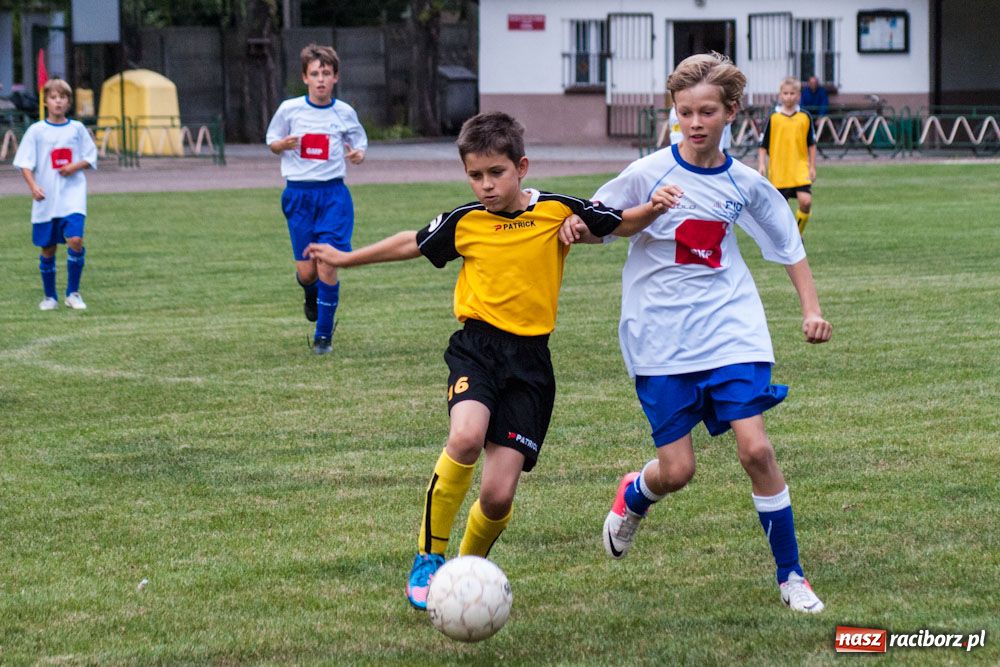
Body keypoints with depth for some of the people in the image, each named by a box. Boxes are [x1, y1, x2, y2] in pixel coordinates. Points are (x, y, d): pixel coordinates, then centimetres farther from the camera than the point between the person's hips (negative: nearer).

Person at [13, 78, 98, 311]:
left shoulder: (77, 128, 5)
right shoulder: (36, 130, 1)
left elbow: (91, 158, 11)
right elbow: (24, 163, -1)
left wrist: (76, 166, -10)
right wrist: (33, 186, -16)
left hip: (72, 195, 0)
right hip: (46, 198, 0)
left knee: (75, 240, -17)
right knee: (48, 248, 6)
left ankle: (73, 293, -3)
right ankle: (50, 297, 21)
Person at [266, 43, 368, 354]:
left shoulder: (345, 113, 2)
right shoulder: (289, 109, 0)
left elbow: (359, 143, 15)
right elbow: (272, 142, 12)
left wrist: (359, 154, -9)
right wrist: (284, 144, -12)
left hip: (333, 192, 0)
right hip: (298, 194, 0)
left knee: (327, 266, -10)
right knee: (306, 271, -1)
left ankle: (324, 335, 6)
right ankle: (312, 298, 38)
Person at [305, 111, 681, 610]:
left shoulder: (557, 211, -1)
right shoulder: (464, 222, 3)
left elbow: (625, 225, 10)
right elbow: (411, 244, 21)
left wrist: (654, 206, -11)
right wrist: (345, 259, 30)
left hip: (530, 359, 0)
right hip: (477, 345, 0)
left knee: (498, 496, -7)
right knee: (466, 438, -32)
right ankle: (429, 557, -13)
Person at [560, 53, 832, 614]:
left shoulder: (745, 184, 1)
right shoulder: (649, 174, -7)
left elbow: (789, 245, 14)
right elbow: (597, 224, 1)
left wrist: (812, 309, 6)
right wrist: (574, 226, -22)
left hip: (732, 330, 1)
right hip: (662, 337, -1)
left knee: (756, 447, -12)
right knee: (677, 471, -2)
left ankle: (790, 574, 3)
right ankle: (633, 497, 37)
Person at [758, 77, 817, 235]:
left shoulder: (805, 117, 4)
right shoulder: (773, 118, 1)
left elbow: (811, 145, 12)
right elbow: (763, 145, 5)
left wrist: (812, 167, 9)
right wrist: (761, 164, -7)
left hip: (800, 169, 0)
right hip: (778, 171, 0)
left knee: (806, 201, -16)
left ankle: (798, 234, 6)